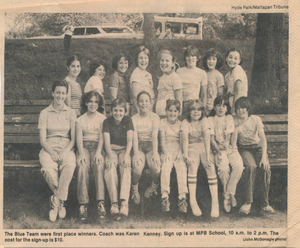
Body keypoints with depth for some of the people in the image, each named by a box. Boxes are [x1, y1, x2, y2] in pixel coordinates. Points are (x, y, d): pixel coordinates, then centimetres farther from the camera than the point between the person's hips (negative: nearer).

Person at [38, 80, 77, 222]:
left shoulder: (71, 113, 11)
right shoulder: (44, 113, 9)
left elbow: (73, 139, 6)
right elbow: (42, 139, 3)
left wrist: (65, 152, -14)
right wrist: (52, 152, -16)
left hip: (66, 149, 0)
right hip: (49, 149, 0)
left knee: (70, 166, -36)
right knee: (48, 169, -34)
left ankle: (56, 201, -23)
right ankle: (61, 201, -12)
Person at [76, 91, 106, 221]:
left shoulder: (102, 118, 13)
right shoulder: (80, 120, 15)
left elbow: (102, 137, 1)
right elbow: (79, 138, 3)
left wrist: (98, 152, -17)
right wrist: (81, 154, -16)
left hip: (97, 147, 0)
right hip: (84, 147, 1)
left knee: (99, 165, -33)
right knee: (82, 167, -31)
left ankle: (100, 202, -38)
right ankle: (83, 204, -35)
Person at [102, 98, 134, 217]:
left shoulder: (128, 120, 5)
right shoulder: (107, 122, 2)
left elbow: (129, 141, -3)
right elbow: (107, 142, -7)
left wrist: (126, 155, -21)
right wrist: (111, 157, -25)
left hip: (124, 149, 0)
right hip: (111, 149, 0)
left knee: (126, 168, -31)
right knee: (110, 168, -32)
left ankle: (124, 202, -44)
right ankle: (114, 203, -40)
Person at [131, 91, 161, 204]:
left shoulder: (155, 117, 2)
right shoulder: (134, 119, 2)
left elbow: (155, 136, -10)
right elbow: (134, 137, -10)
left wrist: (155, 153, -24)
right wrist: (136, 154, -25)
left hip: (151, 146, 0)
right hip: (139, 147, 0)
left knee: (156, 167, -28)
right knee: (137, 167, -29)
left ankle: (154, 185, 8)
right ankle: (134, 189, 2)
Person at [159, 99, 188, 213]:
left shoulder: (181, 124, 15)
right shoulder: (162, 123, 9)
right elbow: (162, 140, 0)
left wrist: (180, 153, -12)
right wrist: (166, 153, -16)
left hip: (178, 151, 1)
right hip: (167, 151, -1)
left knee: (182, 168, -28)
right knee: (166, 167, -31)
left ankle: (182, 197, -35)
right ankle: (165, 197, -37)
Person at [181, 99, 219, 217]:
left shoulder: (204, 120, 2)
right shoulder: (185, 122, 1)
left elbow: (207, 137, -12)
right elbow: (185, 138, -14)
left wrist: (208, 155, -26)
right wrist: (186, 155, -29)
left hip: (203, 149, 1)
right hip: (192, 150, -1)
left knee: (211, 167, -26)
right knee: (192, 166, -31)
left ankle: (215, 202, -25)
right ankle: (193, 201, -30)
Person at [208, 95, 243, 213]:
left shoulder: (230, 118, 17)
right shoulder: (210, 120, 9)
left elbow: (234, 134, 10)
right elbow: (211, 138, 1)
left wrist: (232, 145, -9)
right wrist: (219, 151, -13)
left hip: (231, 149, 2)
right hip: (218, 150, -2)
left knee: (238, 165, -28)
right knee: (223, 168, -31)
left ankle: (228, 194, -19)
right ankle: (229, 194, -15)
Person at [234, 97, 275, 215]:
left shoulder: (256, 119, -4)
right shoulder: (235, 122, -4)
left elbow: (263, 139, -10)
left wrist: (264, 157, -23)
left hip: (258, 147, 1)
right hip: (244, 149, -1)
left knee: (265, 168, -29)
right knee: (251, 166, -34)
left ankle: (264, 203, -19)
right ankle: (248, 202, -30)